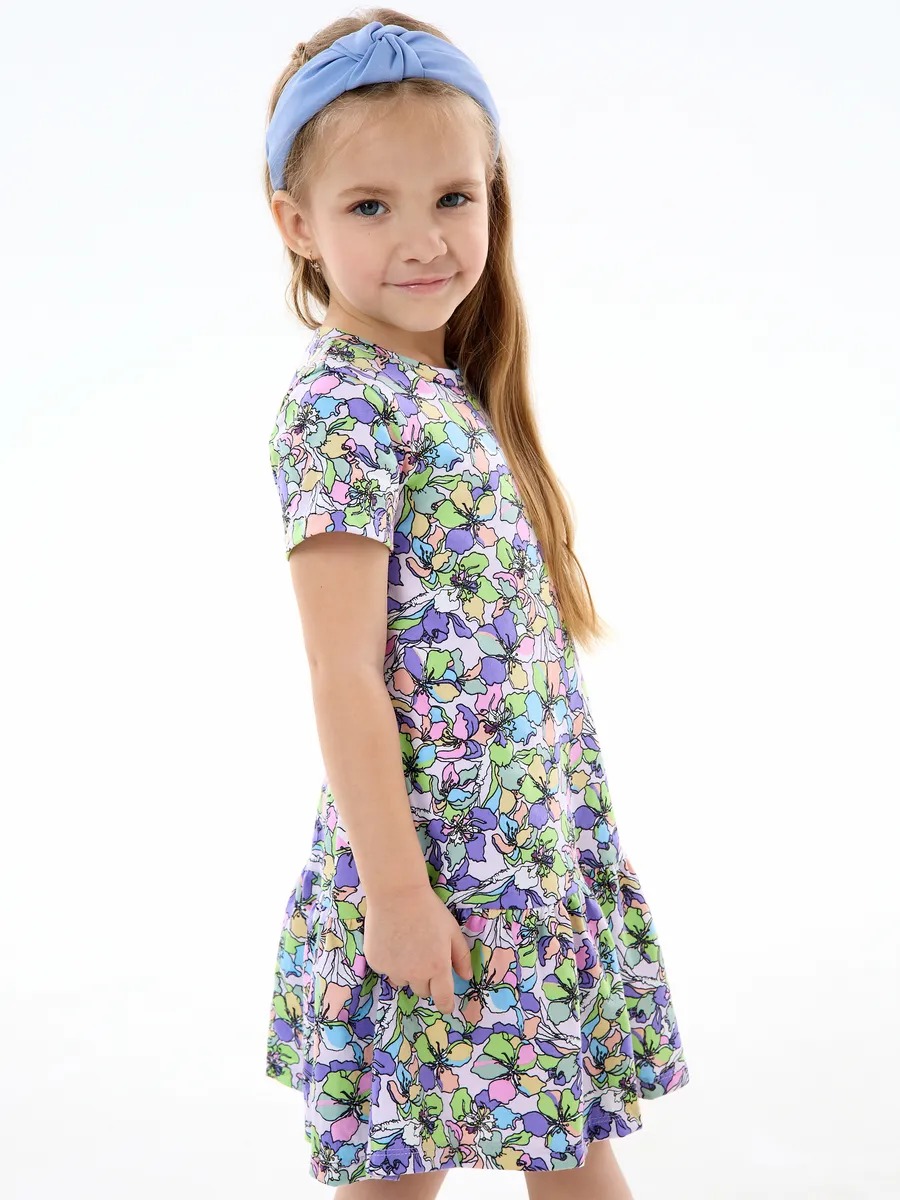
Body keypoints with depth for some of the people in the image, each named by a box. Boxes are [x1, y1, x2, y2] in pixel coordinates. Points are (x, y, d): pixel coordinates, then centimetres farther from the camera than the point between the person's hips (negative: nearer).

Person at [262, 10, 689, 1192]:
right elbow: (345, 676, -18)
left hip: (541, 845, 8)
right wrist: (393, 887, -18)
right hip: (437, 861, -8)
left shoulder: (451, 392, 10)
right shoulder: (339, 404, -16)